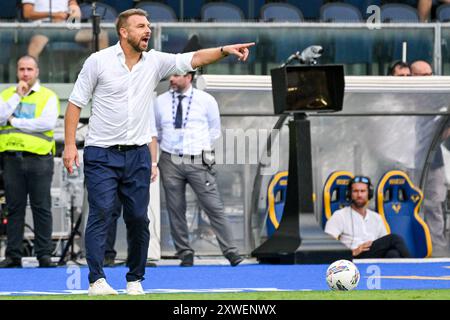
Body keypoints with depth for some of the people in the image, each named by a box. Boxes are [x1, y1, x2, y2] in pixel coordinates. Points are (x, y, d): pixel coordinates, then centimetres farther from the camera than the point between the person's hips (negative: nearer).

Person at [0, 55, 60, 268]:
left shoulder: (47, 96, 4)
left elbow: (48, 123, -12)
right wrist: (17, 96, -6)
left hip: (39, 158, -2)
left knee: (42, 208, -1)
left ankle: (44, 254, 3)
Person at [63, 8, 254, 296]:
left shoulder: (155, 61, 6)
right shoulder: (98, 61, -4)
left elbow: (194, 59, -3)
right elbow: (76, 103, 0)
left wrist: (224, 50, -20)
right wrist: (70, 144, -6)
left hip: (138, 154, 4)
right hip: (101, 153, -4)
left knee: (138, 218, 3)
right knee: (101, 213, -12)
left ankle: (136, 280, 12)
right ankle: (97, 280, -15)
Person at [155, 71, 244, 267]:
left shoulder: (206, 100, 2)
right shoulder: (161, 102, 6)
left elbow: (215, 130, 14)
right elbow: (156, 130, 21)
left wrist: (203, 148, 9)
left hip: (198, 162, -2)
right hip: (170, 161, 2)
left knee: (214, 207, -6)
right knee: (175, 210, 3)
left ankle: (230, 252, -2)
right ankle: (185, 254, 13)